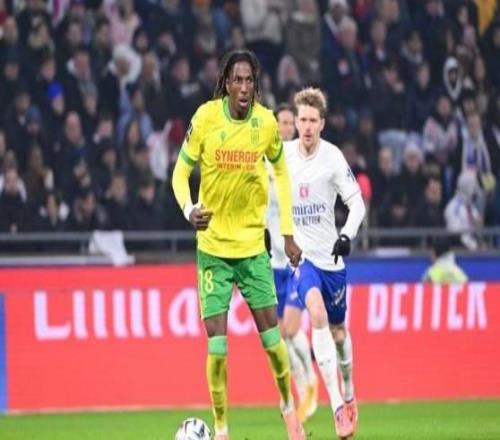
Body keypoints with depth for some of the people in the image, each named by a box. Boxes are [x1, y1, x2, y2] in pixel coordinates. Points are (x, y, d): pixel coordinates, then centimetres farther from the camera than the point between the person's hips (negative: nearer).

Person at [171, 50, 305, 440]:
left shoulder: (267, 123, -5)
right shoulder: (205, 119, -12)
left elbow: (281, 172, 11)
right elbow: (181, 173, -3)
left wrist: (288, 232, 9)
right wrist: (188, 209, -23)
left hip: (253, 243, 2)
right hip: (212, 245, -2)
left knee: (270, 331, 2)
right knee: (216, 341, -6)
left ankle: (289, 408, 26)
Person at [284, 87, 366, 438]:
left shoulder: (333, 158, -9)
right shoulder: (282, 155, -4)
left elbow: (357, 201, -9)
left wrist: (347, 235, -24)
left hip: (331, 255, 1)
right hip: (298, 253, -1)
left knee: (338, 331, 13)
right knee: (317, 313, -24)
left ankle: (348, 393, 42)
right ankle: (337, 407, -28)